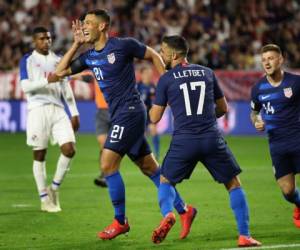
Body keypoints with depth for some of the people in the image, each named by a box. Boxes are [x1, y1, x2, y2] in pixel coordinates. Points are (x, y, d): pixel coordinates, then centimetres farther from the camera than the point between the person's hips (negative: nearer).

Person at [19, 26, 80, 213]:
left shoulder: (58, 61, 16)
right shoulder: (28, 61, 3)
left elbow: (66, 88, 17)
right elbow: (26, 86, -9)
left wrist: (74, 113, 11)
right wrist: (48, 80, -22)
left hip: (58, 110, 4)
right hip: (38, 110, -4)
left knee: (69, 149, -10)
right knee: (39, 155, -1)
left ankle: (55, 188, 10)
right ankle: (45, 199, 7)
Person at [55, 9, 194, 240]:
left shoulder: (123, 45, -8)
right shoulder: (89, 56, 12)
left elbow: (154, 56, 2)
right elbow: (60, 71, 13)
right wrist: (76, 44, 8)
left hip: (129, 112, -8)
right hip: (119, 116, 8)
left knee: (108, 164, -11)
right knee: (149, 168, 10)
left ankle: (120, 221, 0)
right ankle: (183, 210, 18)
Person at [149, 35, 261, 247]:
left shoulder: (165, 80, 2)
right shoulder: (207, 73, 11)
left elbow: (154, 118, 5)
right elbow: (223, 108, 19)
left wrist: (153, 104, 25)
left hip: (184, 140, -1)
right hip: (212, 138, 1)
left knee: (165, 181, 20)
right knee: (234, 184, 12)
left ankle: (167, 214, -10)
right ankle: (244, 236, 2)